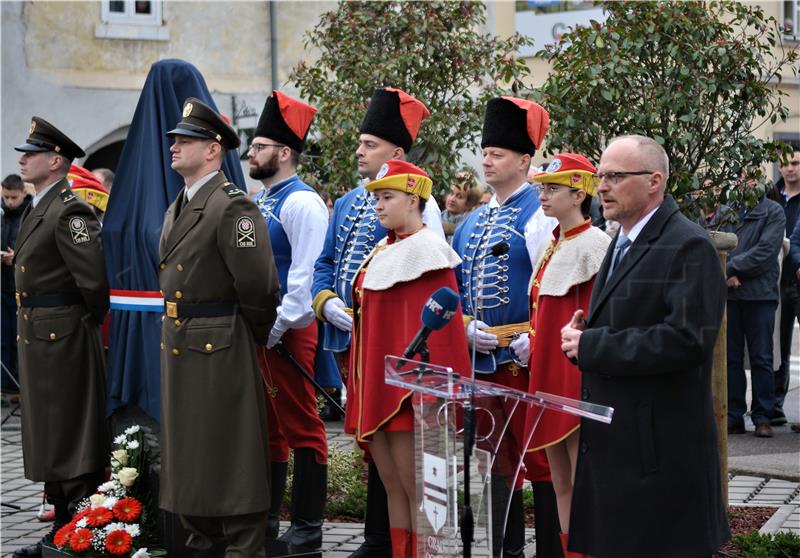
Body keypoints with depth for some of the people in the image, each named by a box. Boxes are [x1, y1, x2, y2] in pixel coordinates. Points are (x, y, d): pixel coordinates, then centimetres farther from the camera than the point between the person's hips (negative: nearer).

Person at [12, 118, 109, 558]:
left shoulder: (70, 212, -18)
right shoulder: (37, 210, 14)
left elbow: (93, 279, -24)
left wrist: (91, 319, -11)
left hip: (63, 339, -10)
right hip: (36, 339, 10)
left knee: (70, 441, -3)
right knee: (47, 439, 17)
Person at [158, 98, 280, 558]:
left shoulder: (232, 207, -16)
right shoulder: (177, 208, 14)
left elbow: (259, 286, -19)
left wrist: (250, 340, -7)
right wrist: (177, 329, 16)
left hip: (221, 349, -9)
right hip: (178, 347, 9)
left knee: (230, 453, -3)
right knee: (187, 451, 16)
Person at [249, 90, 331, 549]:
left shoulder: (302, 203, -13)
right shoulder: (258, 201, 15)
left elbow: (306, 275, -18)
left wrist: (275, 327, -19)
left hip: (287, 333, -9)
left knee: (301, 427, -2)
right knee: (266, 425, 15)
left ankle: (308, 527, 3)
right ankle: (266, 518, 23)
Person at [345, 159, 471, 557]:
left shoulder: (426, 249, -10)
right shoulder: (383, 251, 15)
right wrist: (362, 386, 17)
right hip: (377, 383, 9)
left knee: (414, 484, -3)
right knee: (390, 481, 12)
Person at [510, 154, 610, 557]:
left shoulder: (593, 244, -11)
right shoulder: (548, 247, 14)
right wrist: (531, 341, 8)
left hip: (577, 377, -9)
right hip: (547, 374, 9)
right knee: (561, 485, 13)